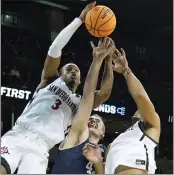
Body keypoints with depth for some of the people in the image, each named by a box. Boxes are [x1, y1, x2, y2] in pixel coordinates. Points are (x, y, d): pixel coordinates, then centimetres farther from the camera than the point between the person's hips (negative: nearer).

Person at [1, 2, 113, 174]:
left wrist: (107, 61, 11)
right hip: (15, 137, -2)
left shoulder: (79, 102, 27)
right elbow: (55, 47, 10)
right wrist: (80, 19, 9)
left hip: (39, 149, 2)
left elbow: (104, 94, 9)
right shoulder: (50, 81, 22)